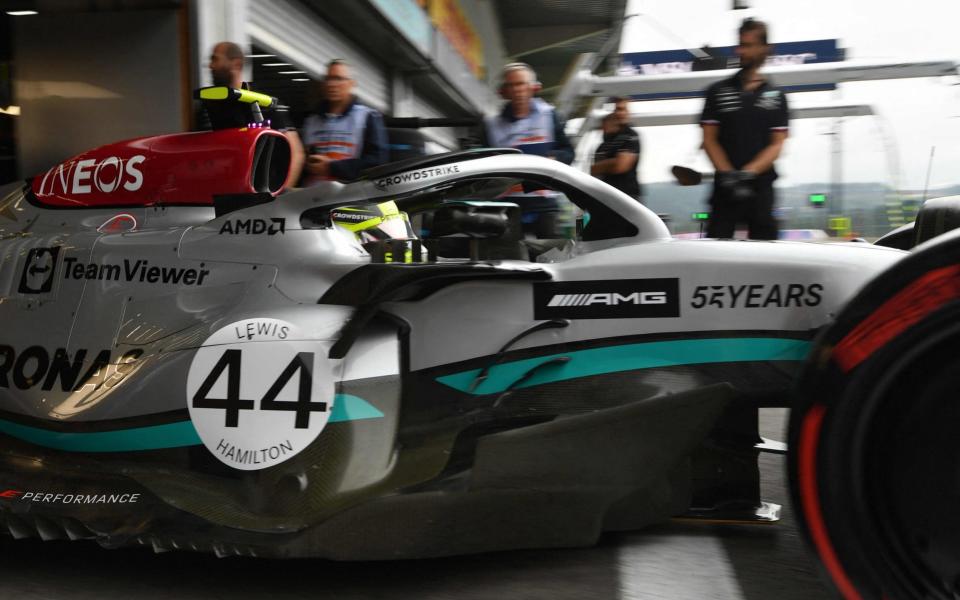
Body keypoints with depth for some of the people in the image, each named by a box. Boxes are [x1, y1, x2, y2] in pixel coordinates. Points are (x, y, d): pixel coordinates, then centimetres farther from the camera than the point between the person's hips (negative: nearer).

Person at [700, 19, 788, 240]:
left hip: (761, 186, 1)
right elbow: (709, 139, 3)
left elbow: (777, 145, 2)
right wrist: (728, 174, -13)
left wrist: (748, 173, -15)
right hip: (726, 186, -1)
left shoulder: (776, 96, 9)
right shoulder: (718, 91, 8)